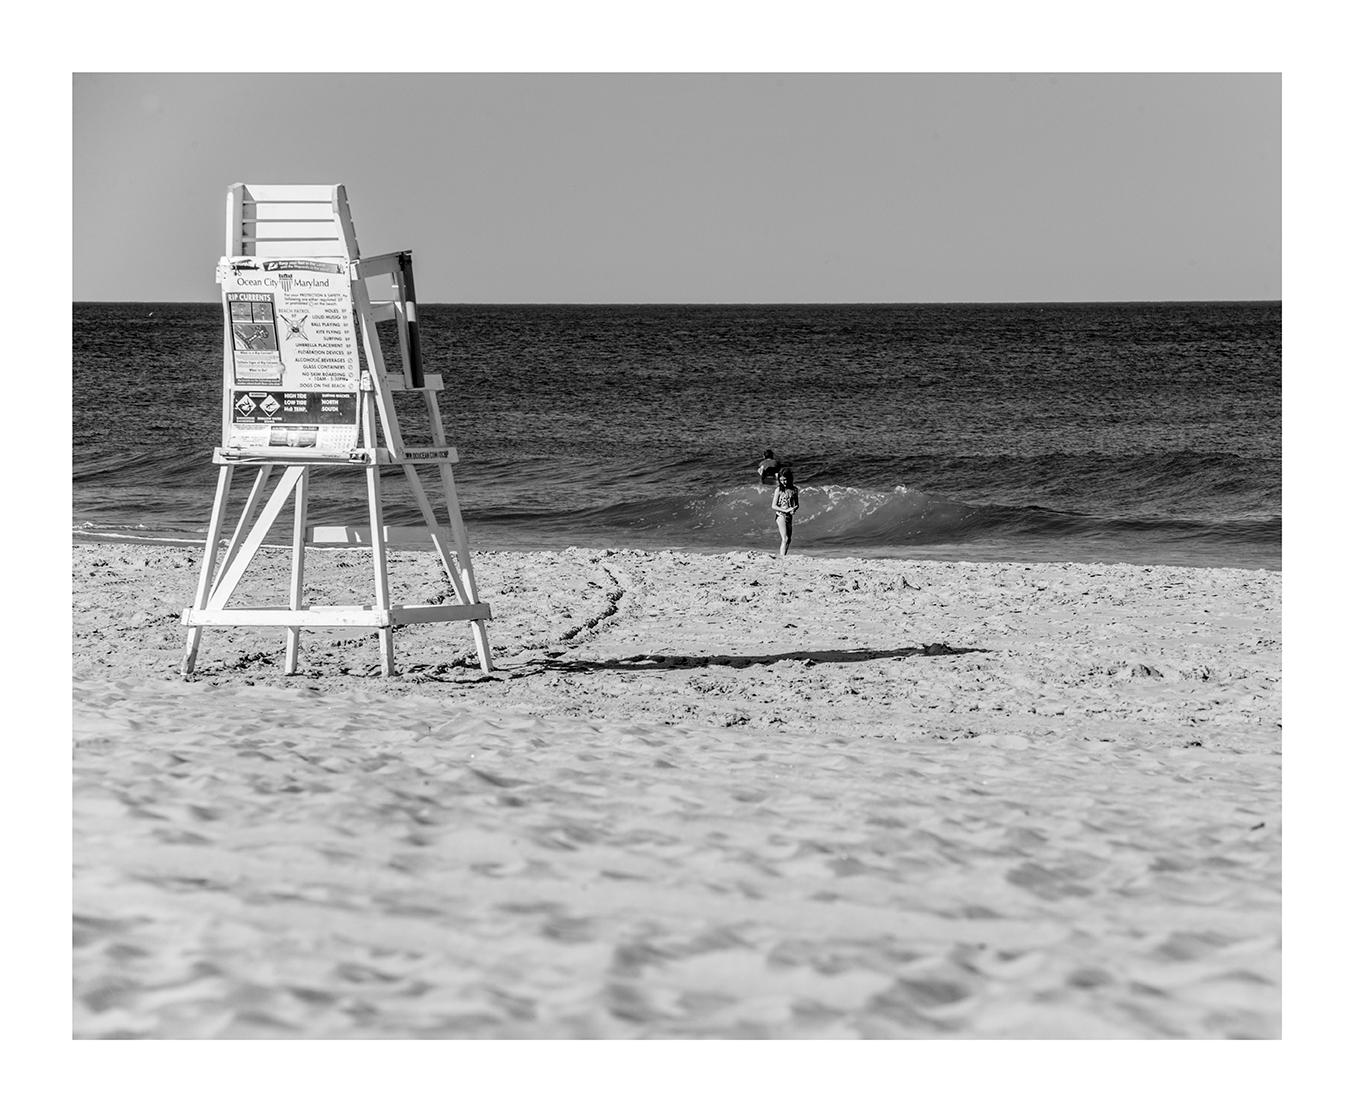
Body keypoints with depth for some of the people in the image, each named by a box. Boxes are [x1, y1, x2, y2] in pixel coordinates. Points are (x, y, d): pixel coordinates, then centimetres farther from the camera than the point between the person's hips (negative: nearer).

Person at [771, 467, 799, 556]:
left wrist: (794, 509, -12)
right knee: (785, 539, -16)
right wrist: (786, 510, -18)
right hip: (781, 516, -5)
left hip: (790, 516, 5)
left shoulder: (794, 490, 4)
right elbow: (773, 506, -8)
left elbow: (797, 504, 12)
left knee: (788, 540, 8)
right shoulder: (779, 489, -6)